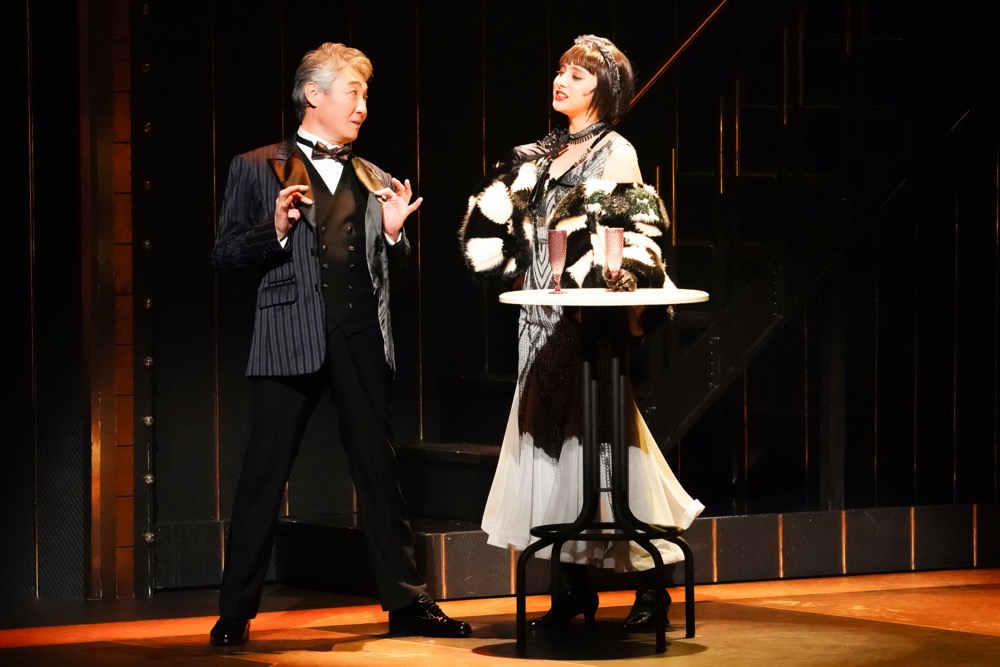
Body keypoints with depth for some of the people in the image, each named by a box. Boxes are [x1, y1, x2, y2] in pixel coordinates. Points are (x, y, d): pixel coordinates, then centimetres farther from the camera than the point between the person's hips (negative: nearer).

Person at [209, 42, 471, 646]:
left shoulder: (376, 183, 17)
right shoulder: (258, 169, 5)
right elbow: (226, 253, 1)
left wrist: (394, 233, 0)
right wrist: (276, 230, -15)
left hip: (362, 339, 4)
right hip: (291, 339, -4)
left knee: (380, 471, 7)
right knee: (265, 476, -3)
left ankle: (407, 601, 13)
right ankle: (236, 612, 4)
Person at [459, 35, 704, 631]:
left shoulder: (616, 154, -4)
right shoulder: (540, 156, 16)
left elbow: (640, 231, -14)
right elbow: (495, 225, 24)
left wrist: (618, 277, -28)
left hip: (590, 319, -7)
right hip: (543, 319, 7)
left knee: (595, 437, -8)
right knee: (553, 436, 5)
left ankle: (650, 586, 0)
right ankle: (574, 588, 10)